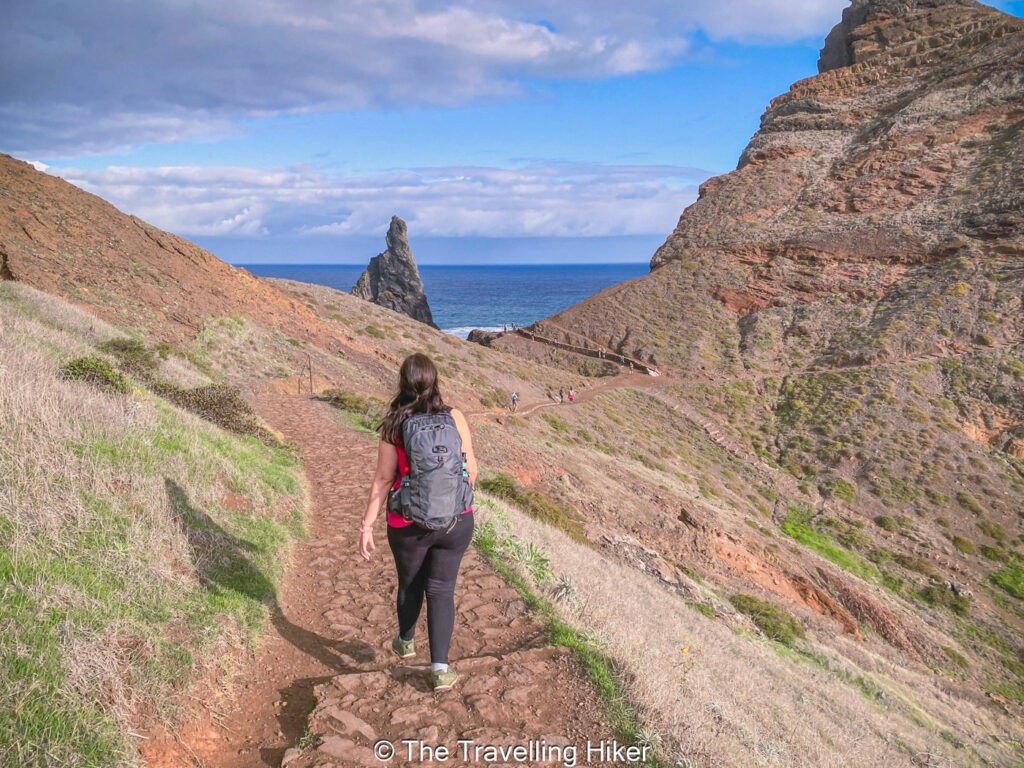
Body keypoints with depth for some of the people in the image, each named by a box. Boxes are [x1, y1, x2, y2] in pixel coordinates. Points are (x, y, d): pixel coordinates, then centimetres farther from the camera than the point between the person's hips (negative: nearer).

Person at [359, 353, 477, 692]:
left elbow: (383, 479, -10)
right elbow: (470, 469, -3)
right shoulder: (454, 417, -7)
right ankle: (440, 669, 6)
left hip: (409, 525, 0)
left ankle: (405, 642, 48)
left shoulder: (392, 425, -10)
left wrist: (366, 526, -4)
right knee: (441, 590, 11)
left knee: (410, 584, 23)